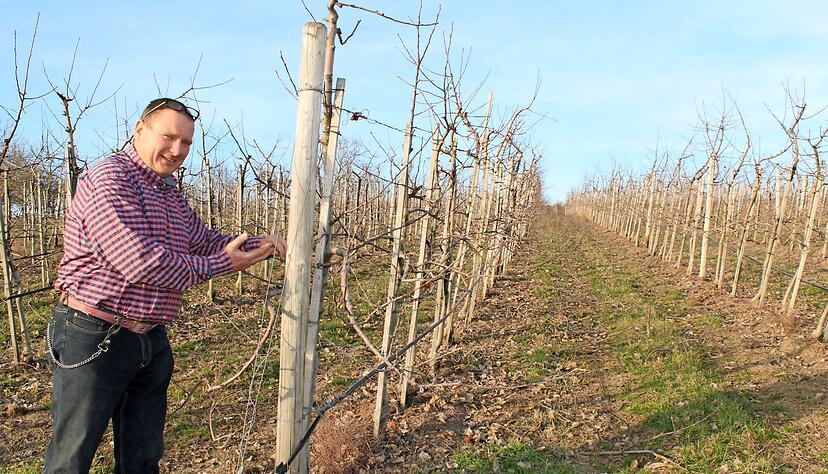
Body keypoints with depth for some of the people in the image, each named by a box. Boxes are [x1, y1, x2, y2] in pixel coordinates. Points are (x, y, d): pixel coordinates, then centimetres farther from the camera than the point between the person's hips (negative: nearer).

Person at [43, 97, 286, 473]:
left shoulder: (172, 197, 13)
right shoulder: (110, 178, -17)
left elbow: (209, 242, 22)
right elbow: (141, 263, -25)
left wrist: (261, 245, 4)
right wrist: (222, 265, -15)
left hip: (152, 342, 9)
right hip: (95, 339, -8)